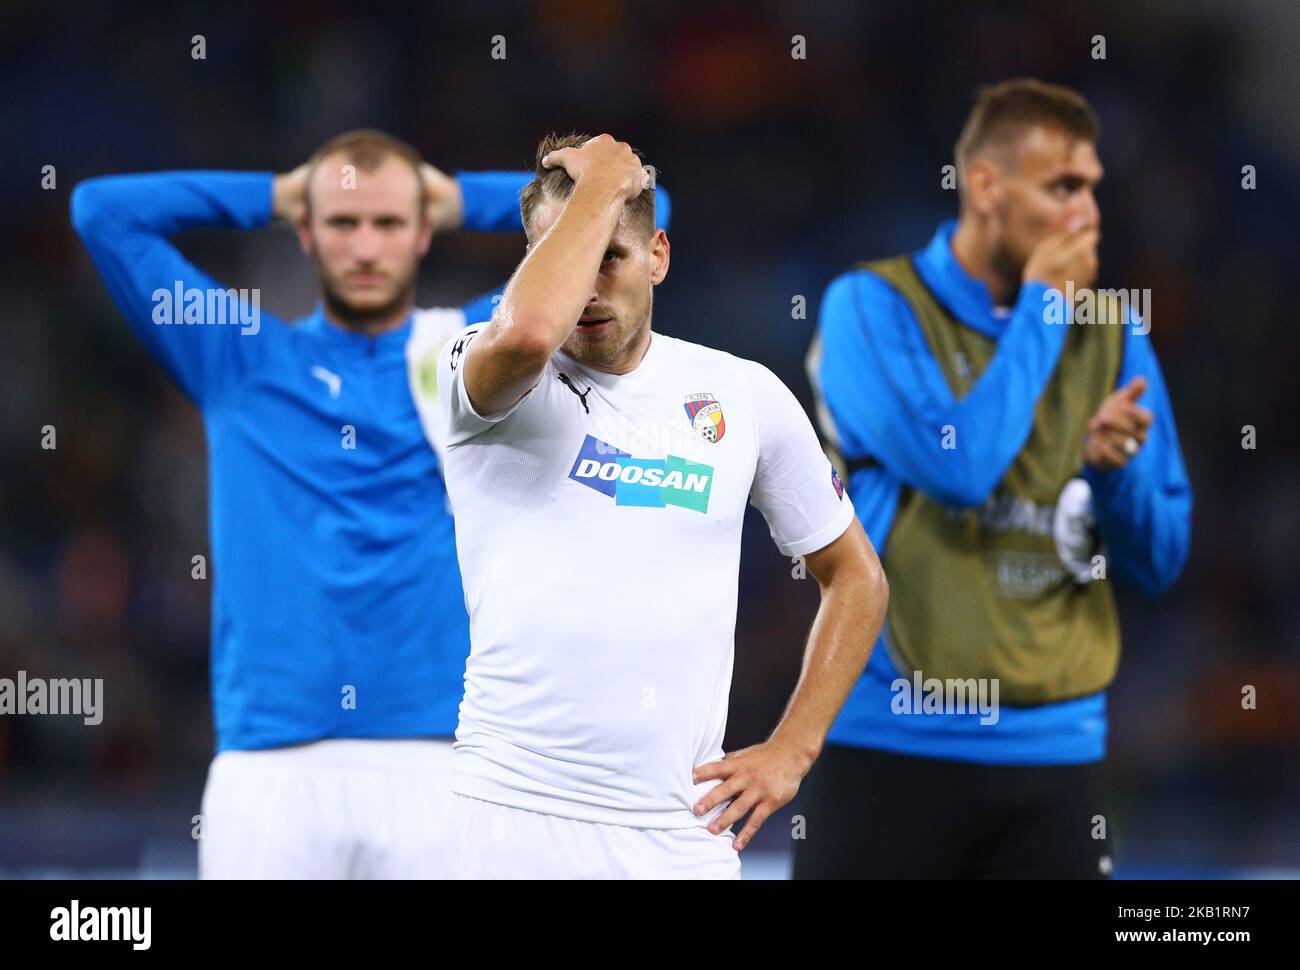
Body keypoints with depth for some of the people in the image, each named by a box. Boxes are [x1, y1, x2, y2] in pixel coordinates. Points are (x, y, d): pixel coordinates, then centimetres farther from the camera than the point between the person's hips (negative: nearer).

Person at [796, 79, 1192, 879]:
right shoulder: (874, 307, -4)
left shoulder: (1112, 335, 9)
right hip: (893, 744, -4)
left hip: (1056, 751, 4)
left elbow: (1158, 560, 10)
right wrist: (1043, 303, -9)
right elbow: (959, 465, -20)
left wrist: (1116, 466, -11)